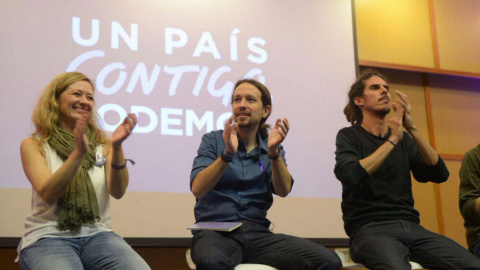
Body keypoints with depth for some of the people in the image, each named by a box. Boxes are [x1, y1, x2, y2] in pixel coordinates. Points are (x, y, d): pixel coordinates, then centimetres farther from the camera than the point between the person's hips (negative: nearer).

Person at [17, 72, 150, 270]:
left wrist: (116, 147, -23)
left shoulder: (103, 143, 7)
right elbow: (48, 194, -14)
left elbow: (117, 192, -7)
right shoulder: (34, 145, 2)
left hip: (97, 234, 2)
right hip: (48, 237, -2)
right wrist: (79, 152, -26)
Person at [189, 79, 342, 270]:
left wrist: (273, 152, -20)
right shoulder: (213, 140, 7)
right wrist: (227, 154, -22)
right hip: (216, 232, -3)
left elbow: (283, 190, -4)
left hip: (258, 234, 4)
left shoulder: (273, 149, 14)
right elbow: (197, 189, -8)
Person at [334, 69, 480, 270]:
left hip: (411, 226, 5)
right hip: (370, 228, -5)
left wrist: (412, 130, -7)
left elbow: (440, 174, 3)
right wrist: (392, 140, -11)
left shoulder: (404, 139, 17)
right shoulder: (349, 136, 4)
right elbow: (349, 176, -17)